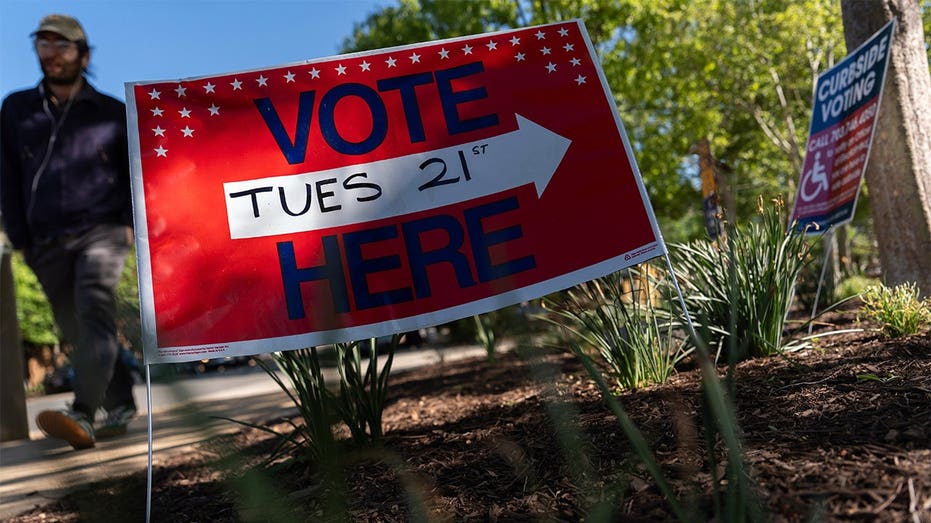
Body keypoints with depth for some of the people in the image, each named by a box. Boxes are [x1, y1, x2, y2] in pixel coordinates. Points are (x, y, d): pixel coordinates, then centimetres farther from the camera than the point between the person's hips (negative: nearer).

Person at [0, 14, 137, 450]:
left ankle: (81, 417, -33)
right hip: (47, 245, 4)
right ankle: (121, 406, 21)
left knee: (94, 312, -23)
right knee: (78, 333, 7)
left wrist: (131, 223, -1)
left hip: (101, 232, -3)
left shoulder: (112, 113, 7)